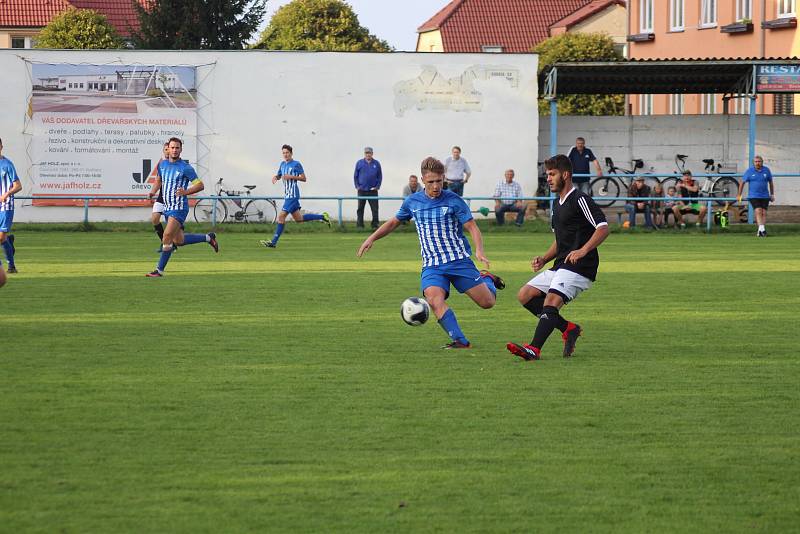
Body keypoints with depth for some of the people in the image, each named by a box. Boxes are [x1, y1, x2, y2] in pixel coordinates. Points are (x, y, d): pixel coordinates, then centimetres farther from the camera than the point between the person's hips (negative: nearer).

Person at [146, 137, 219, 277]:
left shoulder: (185, 168, -11)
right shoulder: (162, 164, 8)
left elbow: (200, 185, -10)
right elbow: (159, 180, 26)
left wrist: (186, 192, -26)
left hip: (179, 208, -8)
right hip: (167, 207, 8)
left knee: (167, 237, -16)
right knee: (179, 240, 13)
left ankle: (159, 270, -9)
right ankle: (208, 237, 33)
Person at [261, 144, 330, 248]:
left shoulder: (296, 164, -7)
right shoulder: (282, 164, 15)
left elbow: (303, 178, -7)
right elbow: (279, 175, 27)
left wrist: (291, 177, -18)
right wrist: (275, 177, 4)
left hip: (292, 195, -9)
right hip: (287, 195, 9)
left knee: (281, 216, -12)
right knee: (298, 219, 15)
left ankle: (273, 242, -11)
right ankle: (322, 217, 26)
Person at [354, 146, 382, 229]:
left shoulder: (377, 163, 4)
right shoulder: (359, 163, 3)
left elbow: (380, 176, 8)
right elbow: (355, 176, 7)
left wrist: (377, 186, -2)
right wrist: (357, 186, -1)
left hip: (373, 190, 0)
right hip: (362, 190, 0)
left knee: (375, 209, -2)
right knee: (360, 209, 4)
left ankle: (375, 224, 2)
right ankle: (360, 224, 9)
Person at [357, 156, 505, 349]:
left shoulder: (453, 200, -5)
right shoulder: (413, 202, 6)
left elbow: (472, 227, -7)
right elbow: (394, 222, 22)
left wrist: (479, 250, -25)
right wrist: (372, 238, 12)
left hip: (459, 261, -2)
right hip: (432, 266, 2)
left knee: (487, 302, -1)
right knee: (434, 299, -29)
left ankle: (487, 279, 34)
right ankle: (460, 341, -26)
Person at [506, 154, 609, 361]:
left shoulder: (580, 200, -9)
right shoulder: (557, 204, 21)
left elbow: (603, 228, -17)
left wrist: (583, 251, -27)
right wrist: (544, 259, 12)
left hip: (580, 267, -10)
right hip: (560, 266, 10)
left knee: (552, 300, -25)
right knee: (525, 295, 1)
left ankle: (534, 349, -34)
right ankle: (568, 328, 3)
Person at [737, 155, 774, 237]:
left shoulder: (767, 170, 5)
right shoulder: (749, 171, -1)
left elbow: (771, 182, 17)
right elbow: (742, 183, 7)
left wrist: (772, 195, 17)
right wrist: (739, 195, 8)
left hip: (765, 196, 3)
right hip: (753, 196, -3)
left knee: (764, 213, -1)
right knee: (758, 211, -18)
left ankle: (761, 231, 5)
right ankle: (761, 229, -27)